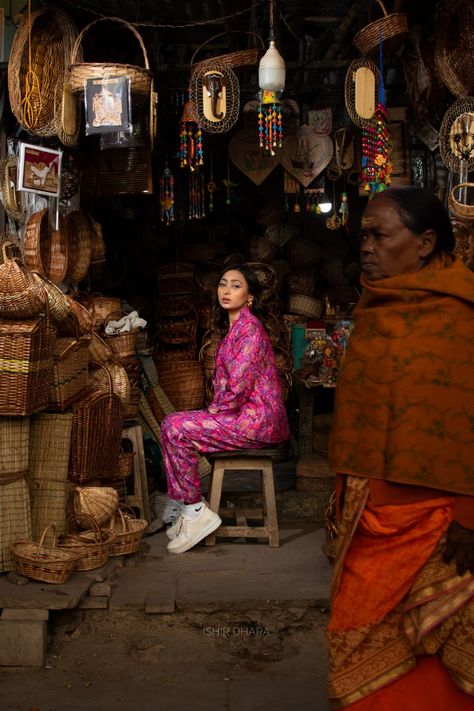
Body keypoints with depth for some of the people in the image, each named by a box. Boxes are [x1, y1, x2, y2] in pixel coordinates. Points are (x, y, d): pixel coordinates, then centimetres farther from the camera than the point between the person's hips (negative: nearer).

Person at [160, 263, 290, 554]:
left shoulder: (249, 328, -15)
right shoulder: (233, 326, 17)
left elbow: (238, 386, -22)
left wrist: (215, 410, -7)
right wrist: (215, 410, 7)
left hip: (256, 419, -10)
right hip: (244, 413, 10)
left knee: (175, 427, -16)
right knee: (173, 423, 6)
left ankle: (197, 511, -7)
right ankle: (187, 509, 8)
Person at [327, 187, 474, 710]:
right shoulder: (374, 308, 11)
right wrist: (348, 489, 15)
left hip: (428, 514, -7)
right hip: (370, 508, 7)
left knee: (420, 642, 5)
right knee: (361, 626, 15)